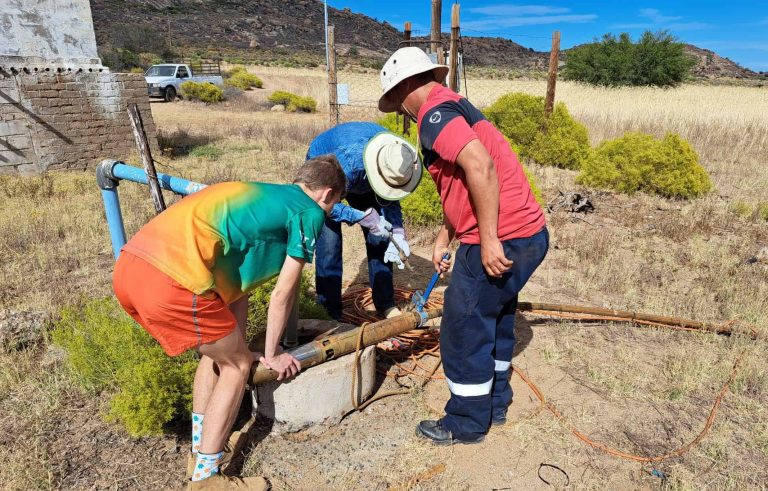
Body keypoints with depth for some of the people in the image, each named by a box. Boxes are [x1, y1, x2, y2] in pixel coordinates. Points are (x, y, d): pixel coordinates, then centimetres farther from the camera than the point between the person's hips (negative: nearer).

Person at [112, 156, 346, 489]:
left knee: (219, 351, 27)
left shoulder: (259, 196, 30)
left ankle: (201, 450, 39)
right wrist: (271, 354, 23)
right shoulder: (310, 212, 7)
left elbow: (235, 278, 28)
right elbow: (282, 293, 9)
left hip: (129, 267, 9)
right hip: (171, 281, -9)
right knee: (236, 366, 13)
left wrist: (238, 347, 30)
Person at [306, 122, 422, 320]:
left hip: (362, 177, 5)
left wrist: (397, 232, -28)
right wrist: (365, 217, -39)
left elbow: (390, 198, -13)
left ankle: (385, 304, 13)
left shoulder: (398, 159, -29)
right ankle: (332, 313, 0)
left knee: (379, 239, 0)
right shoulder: (349, 162, -45)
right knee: (329, 244, -13)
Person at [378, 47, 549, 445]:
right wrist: (443, 238, 27)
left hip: (501, 242, -10)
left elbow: (480, 165, -28)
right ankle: (495, 404, 41)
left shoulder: (434, 113, -12)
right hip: (530, 233, 10)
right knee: (495, 322, 23)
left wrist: (488, 240, -25)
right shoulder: (454, 106, 21)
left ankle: (466, 424, 23)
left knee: (465, 329, 5)